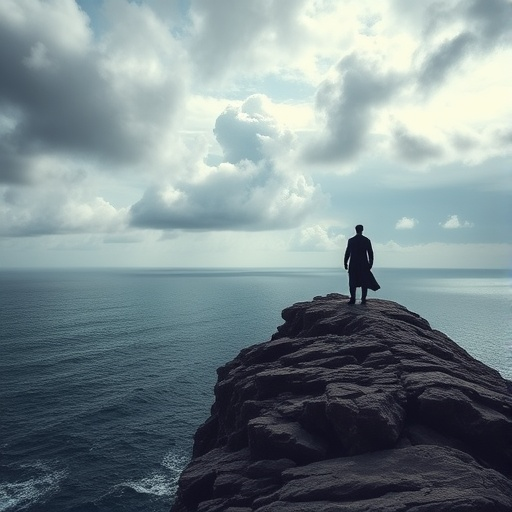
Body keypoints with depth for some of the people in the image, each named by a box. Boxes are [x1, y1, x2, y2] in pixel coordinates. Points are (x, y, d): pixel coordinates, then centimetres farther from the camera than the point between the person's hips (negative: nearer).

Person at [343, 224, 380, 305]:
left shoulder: (350, 240, 0)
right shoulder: (366, 240, -1)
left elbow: (347, 253, 1)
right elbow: (370, 253, 0)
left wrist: (345, 263, 8)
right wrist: (370, 263, 7)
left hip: (353, 264, 0)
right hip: (364, 265, 0)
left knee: (352, 282, 6)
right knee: (364, 282, 6)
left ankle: (352, 299, -1)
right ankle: (363, 299, 2)